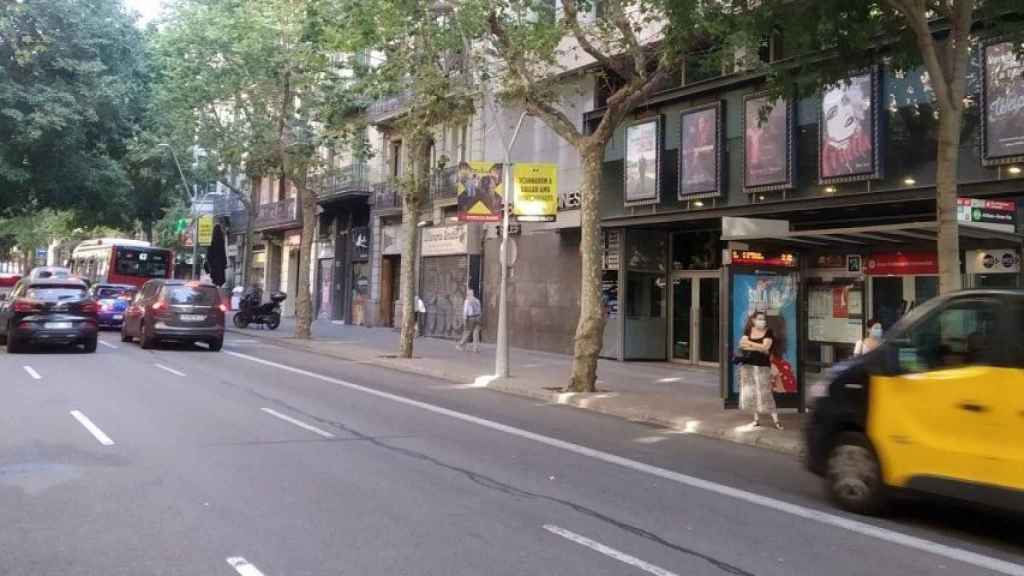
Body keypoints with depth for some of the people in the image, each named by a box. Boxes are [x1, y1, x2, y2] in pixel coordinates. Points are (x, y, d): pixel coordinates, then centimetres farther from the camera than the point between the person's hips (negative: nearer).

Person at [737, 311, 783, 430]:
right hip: (747, 365, 4)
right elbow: (742, 345, -6)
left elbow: (765, 347, -14)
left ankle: (776, 421, -5)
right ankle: (756, 419, 17)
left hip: (762, 366, -4)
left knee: (764, 393, -8)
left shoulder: (768, 332, -2)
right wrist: (759, 347, -13)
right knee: (751, 393, 7)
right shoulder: (748, 331, 7)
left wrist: (749, 343, -8)